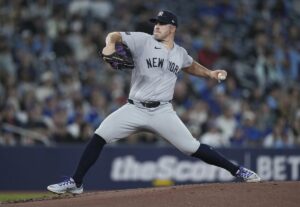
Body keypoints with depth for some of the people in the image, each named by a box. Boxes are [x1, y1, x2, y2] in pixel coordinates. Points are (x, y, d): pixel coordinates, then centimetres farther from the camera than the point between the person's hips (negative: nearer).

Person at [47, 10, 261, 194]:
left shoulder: (180, 53, 9)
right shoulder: (143, 41, -3)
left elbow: (191, 66, 31)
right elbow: (114, 35, -12)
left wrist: (210, 73, 17)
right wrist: (110, 45, -34)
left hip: (162, 111, 1)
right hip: (134, 109, 0)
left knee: (192, 148, -6)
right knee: (99, 137, -12)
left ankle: (236, 170, 7)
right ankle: (75, 183, -5)